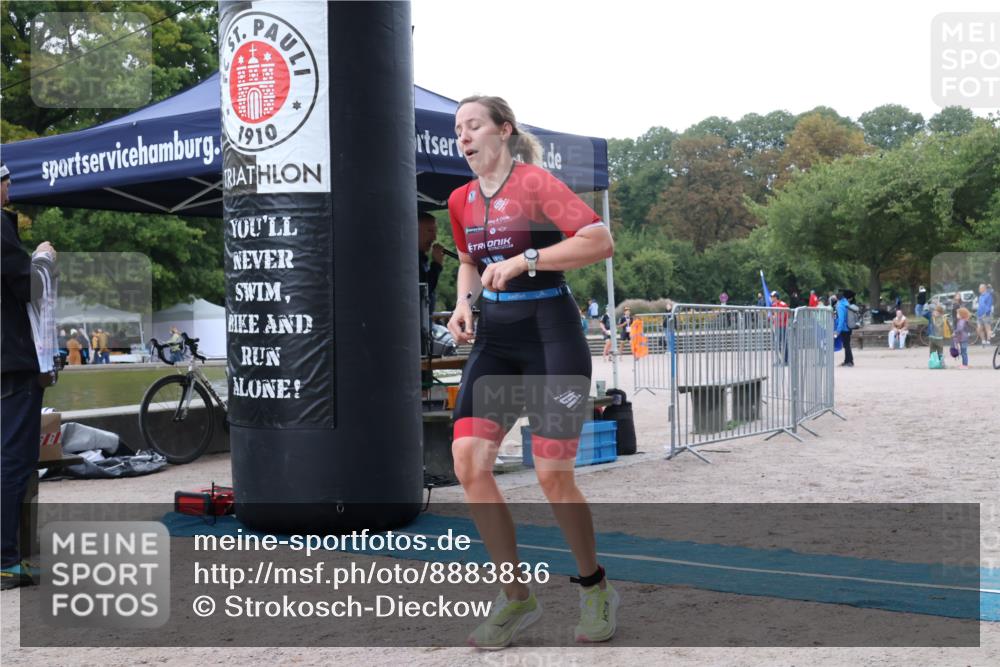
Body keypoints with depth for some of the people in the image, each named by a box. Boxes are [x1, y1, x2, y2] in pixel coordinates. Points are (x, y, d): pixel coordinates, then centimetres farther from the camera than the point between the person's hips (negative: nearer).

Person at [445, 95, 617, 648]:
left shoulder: (535, 183, -9)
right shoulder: (461, 201, 10)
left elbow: (601, 241, -20)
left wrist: (524, 260, -25)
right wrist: (464, 302, 8)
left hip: (551, 337, -6)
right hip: (494, 338, 6)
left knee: (553, 476, -9)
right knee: (468, 461, -9)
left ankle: (594, 587, 18)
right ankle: (516, 598, 6)